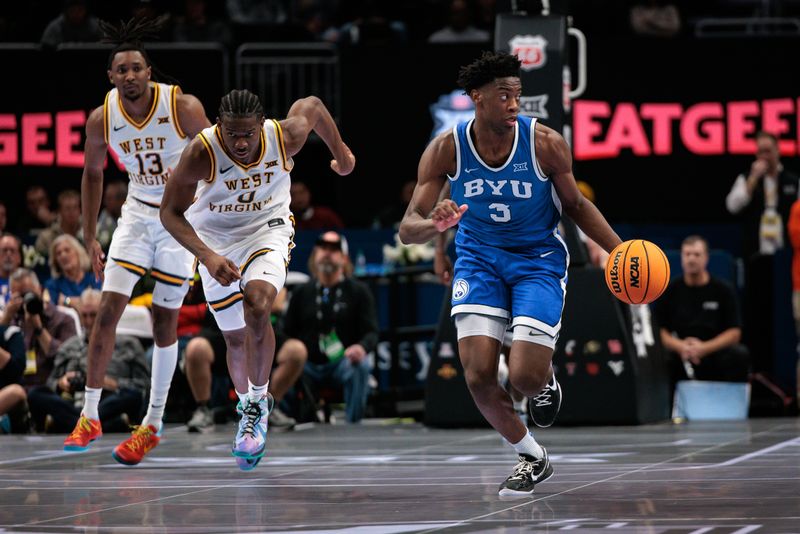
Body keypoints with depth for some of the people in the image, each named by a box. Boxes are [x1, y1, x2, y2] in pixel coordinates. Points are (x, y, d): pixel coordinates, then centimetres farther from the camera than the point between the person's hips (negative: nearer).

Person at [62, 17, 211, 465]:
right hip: (138, 212, 3)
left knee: (165, 319, 0)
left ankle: (153, 425, 9)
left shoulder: (184, 108, -21)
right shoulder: (102, 119, -11)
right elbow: (93, 172, 6)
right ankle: (90, 416, -1)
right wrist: (90, 236, 6)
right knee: (109, 308, -8)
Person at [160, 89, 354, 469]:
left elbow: (313, 106, -2)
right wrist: (207, 257, -32)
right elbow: (170, 212, -19)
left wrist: (341, 153, 14)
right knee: (235, 337, 9)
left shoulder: (285, 136, -25)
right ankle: (248, 408, 37)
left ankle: (258, 402, -13)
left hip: (268, 228, -1)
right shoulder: (201, 153, -30)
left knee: (257, 304, -29)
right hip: (215, 239, 1)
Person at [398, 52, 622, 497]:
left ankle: (546, 378, 25)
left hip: (539, 258, -2)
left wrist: (620, 250, -11)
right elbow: (408, 229, -14)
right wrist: (433, 226, -38)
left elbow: (575, 205, -1)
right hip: (479, 258, 2)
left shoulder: (546, 144, -18)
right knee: (478, 376, -10)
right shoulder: (446, 150, -16)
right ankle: (533, 458, 15)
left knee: (525, 377, -16)